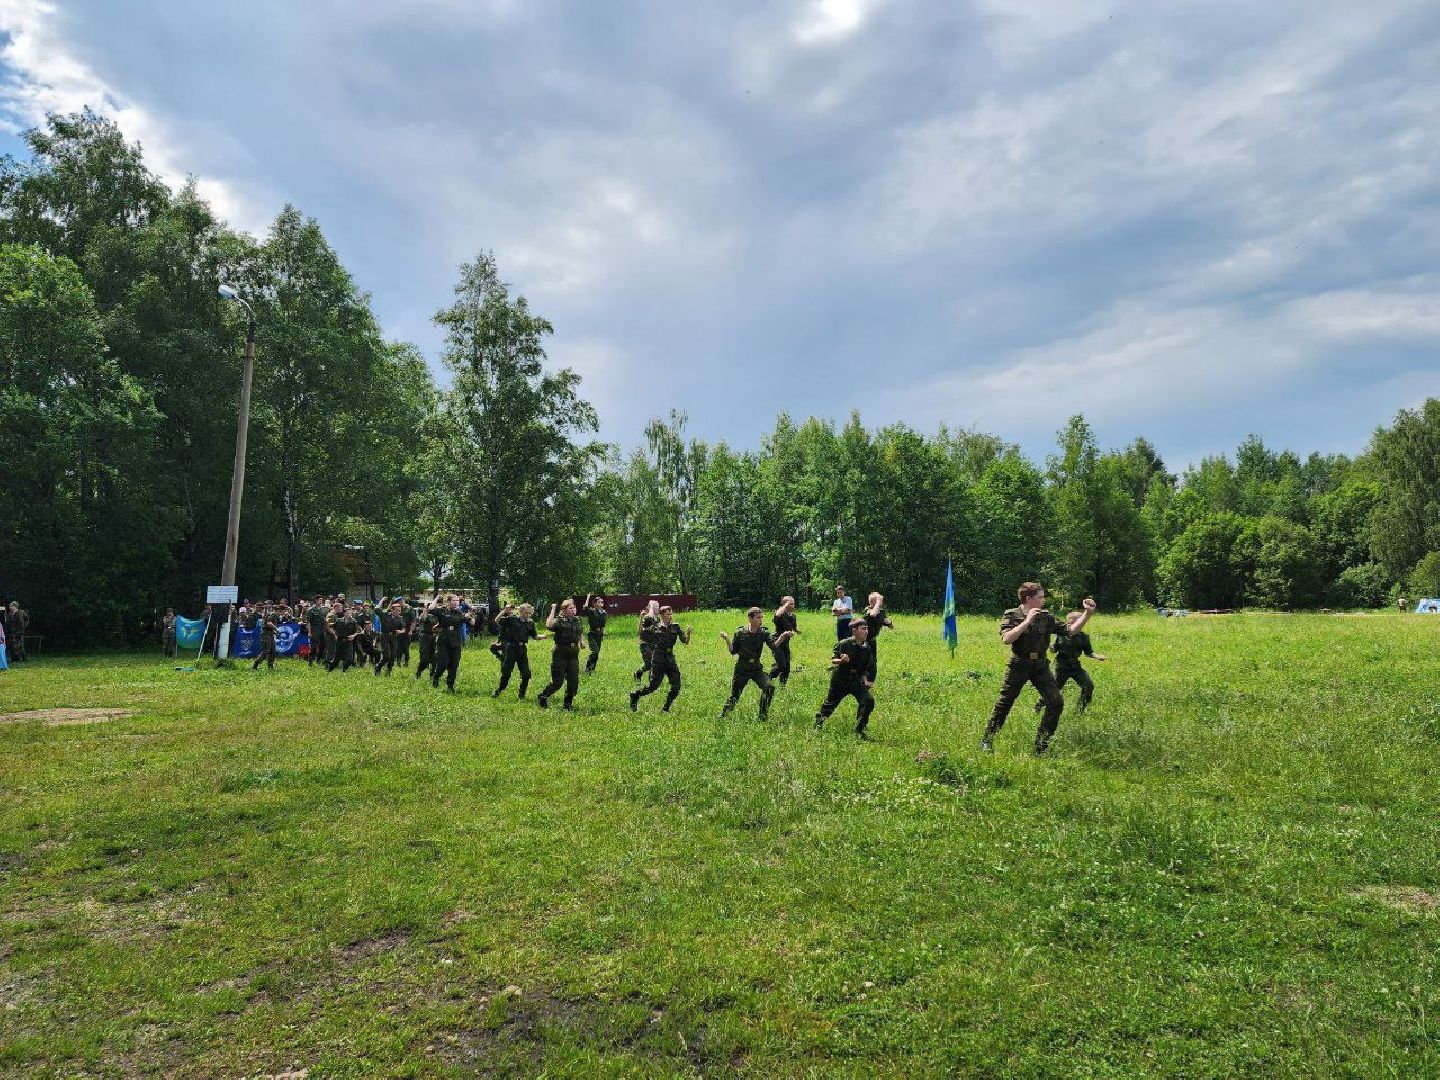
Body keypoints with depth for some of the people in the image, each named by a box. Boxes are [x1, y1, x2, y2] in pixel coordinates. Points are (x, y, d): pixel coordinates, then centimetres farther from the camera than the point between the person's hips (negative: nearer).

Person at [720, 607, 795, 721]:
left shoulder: (763, 633, -2)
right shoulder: (740, 632, -6)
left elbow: (773, 645, -18)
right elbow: (733, 651, -2)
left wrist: (783, 636, -33)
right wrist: (726, 639, -17)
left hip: (757, 668, 2)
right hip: (741, 669, -2)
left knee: (769, 687, -20)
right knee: (734, 695, 5)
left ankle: (763, 715, -6)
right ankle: (723, 714, 30)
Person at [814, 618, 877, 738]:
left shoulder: (867, 648, -1)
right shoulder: (844, 644, -17)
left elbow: (866, 667, 12)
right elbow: (833, 660, -16)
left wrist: (865, 680, 2)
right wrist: (841, 661, -36)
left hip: (856, 680, 4)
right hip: (840, 679, -4)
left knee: (868, 700, -15)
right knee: (830, 703, 10)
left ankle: (859, 730, 1)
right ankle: (818, 724, 39)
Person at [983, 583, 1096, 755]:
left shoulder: (1046, 617, 5)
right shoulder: (1011, 615, -7)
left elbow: (1071, 629, 5)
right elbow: (1006, 639, -22)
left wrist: (1087, 613, -5)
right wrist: (1027, 621, -23)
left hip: (1041, 666, 4)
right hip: (1019, 665, -4)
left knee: (1056, 703, -5)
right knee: (1004, 704, 2)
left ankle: (1041, 746, 6)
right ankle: (987, 740, 17)